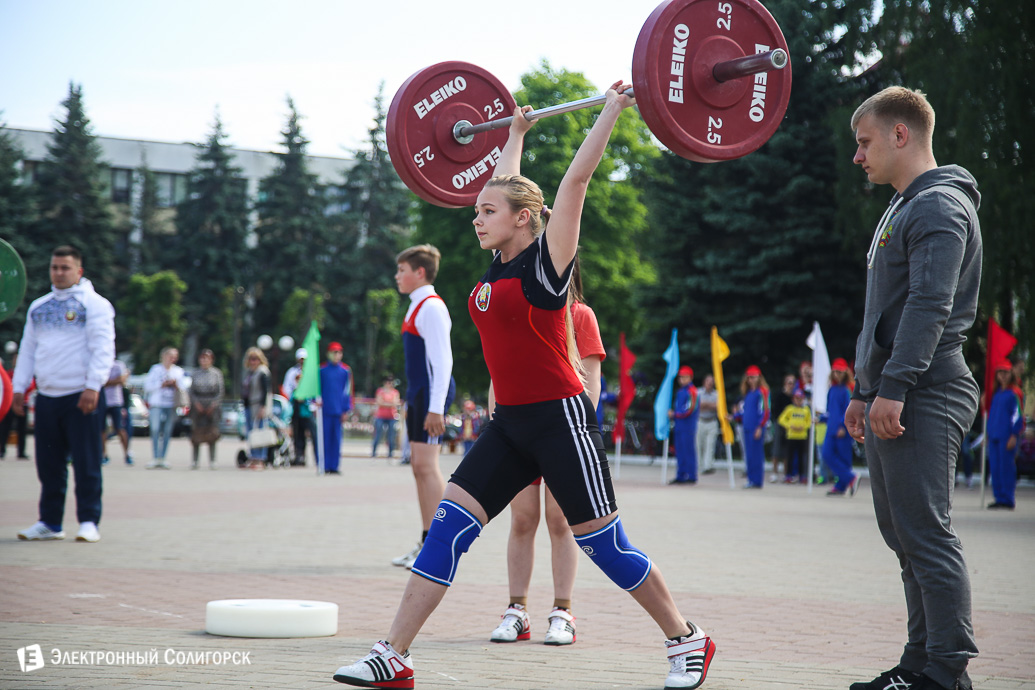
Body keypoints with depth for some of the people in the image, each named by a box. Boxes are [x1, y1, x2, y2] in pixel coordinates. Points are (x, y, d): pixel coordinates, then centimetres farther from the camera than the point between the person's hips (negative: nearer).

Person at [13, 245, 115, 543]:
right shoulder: (38, 307, 18)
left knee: (86, 462, -4)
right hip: (46, 396, 5)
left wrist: (93, 386, -18)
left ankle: (88, 522, 1)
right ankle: (50, 522, 14)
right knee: (48, 464, 7)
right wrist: (19, 387, 14)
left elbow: (103, 349, -8)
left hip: (81, 396, -5)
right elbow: (27, 349, 22)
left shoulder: (94, 304, 0)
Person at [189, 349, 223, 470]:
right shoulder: (195, 373, 9)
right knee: (196, 431, -4)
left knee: (212, 432, -6)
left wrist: (214, 404, -8)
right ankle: (195, 459, 0)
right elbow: (191, 390, 9)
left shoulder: (217, 373, 5)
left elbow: (220, 390, 3)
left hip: (212, 405, -1)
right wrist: (196, 403, -6)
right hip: (198, 404, 1)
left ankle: (212, 460, -3)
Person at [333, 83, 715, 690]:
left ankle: (689, 641, 18)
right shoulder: (501, 265, 9)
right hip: (510, 423, 7)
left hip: (561, 420, -7)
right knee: (447, 528, -3)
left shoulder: (546, 261, -9)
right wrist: (516, 130, 36)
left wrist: (613, 111, -8)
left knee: (604, 547, 0)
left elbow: (577, 178, -11)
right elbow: (508, 184, 22)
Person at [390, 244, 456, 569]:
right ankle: (427, 542, 13)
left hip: (432, 393, -10)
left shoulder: (431, 308, -12)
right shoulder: (417, 308, 19)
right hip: (418, 394, 10)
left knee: (426, 464, -12)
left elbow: (442, 360, -18)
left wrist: (435, 408, -22)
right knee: (418, 466, 9)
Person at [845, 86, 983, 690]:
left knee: (927, 535, -11)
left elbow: (930, 306, -20)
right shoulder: (902, 209, 22)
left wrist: (895, 387, -25)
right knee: (905, 537, 10)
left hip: (925, 398, -10)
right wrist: (864, 389, 23)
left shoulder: (940, 206, -10)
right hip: (892, 400, 10)